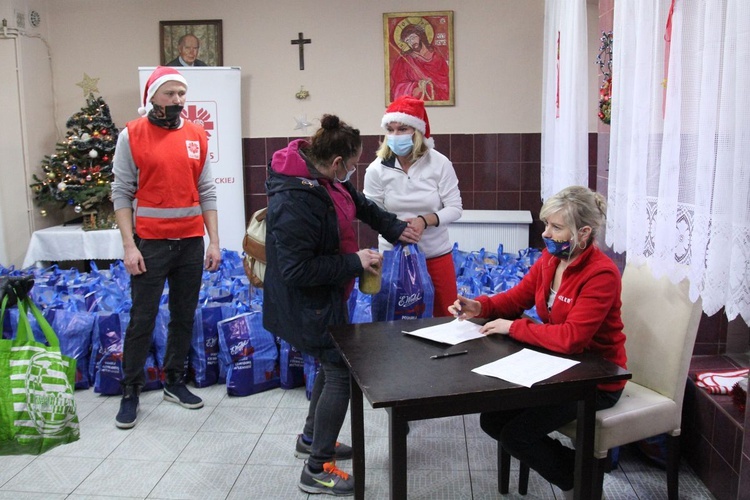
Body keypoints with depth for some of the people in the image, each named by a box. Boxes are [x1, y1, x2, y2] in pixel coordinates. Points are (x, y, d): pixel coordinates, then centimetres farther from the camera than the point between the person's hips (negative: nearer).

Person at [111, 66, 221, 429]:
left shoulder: (196, 136, 6)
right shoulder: (132, 135, -3)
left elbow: (206, 192, 8)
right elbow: (121, 193, -4)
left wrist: (213, 241, 3)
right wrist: (129, 245, -11)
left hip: (191, 242, 4)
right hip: (150, 244, -3)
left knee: (184, 317, 11)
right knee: (141, 319, 2)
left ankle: (175, 382, 27)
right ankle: (130, 392, 17)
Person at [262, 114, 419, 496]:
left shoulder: (322, 176, -3)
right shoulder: (295, 201, -32)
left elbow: (358, 203, 17)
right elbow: (297, 269, -31)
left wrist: (394, 228, 15)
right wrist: (355, 262, -25)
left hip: (326, 295, 10)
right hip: (309, 303, -10)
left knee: (334, 362, 22)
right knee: (340, 373, -2)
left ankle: (311, 439, 43)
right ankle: (316, 471, 12)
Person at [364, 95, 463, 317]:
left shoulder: (440, 164, -11)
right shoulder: (376, 169, -11)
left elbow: (455, 208, -9)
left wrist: (425, 220, -25)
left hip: (436, 254, 0)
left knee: (446, 317, 15)